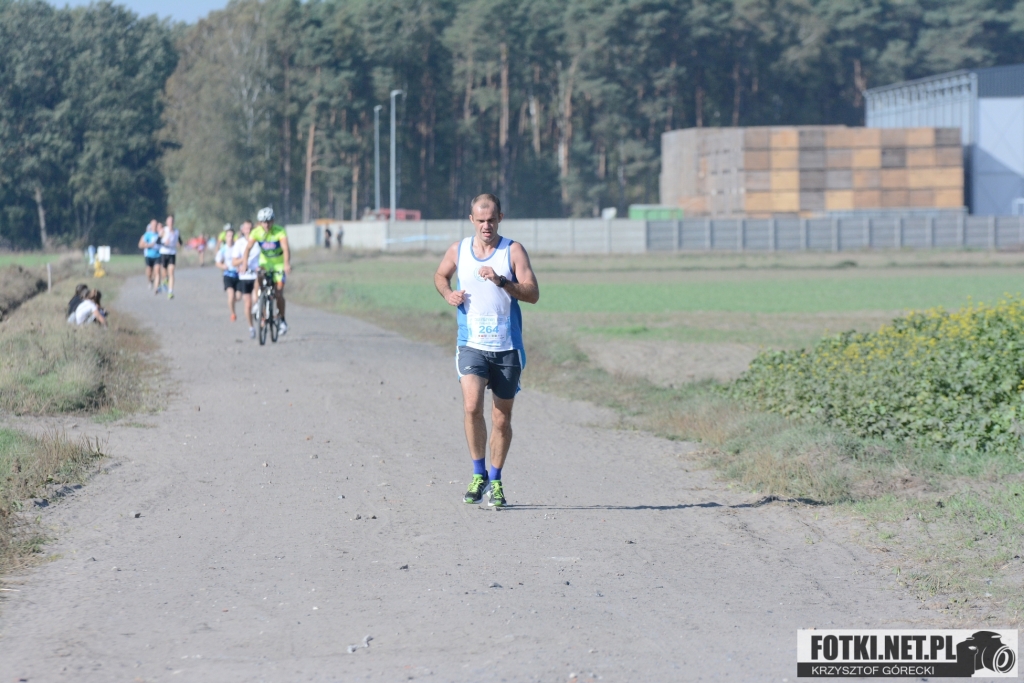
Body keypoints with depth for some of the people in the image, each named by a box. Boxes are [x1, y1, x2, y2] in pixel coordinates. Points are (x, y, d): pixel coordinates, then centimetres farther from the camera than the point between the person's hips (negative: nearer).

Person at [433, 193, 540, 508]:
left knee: (502, 418, 6)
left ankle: (495, 480, 23)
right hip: (472, 344, 0)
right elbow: (440, 275, 25)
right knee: (472, 406, -20)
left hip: (507, 348, 0)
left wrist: (501, 281, -24)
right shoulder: (458, 251, 5)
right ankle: (478, 474, -4)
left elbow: (533, 294, -10)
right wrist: (448, 294, 3)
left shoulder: (513, 251, -2)